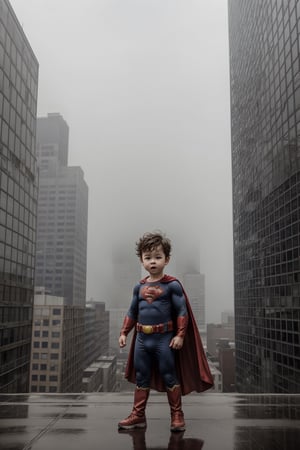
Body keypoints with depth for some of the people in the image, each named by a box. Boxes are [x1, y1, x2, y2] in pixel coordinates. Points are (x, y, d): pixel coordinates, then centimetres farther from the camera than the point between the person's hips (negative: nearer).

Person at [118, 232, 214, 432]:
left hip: (164, 338, -5)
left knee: (169, 377, 4)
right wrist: (124, 332, 9)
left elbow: (182, 311, -9)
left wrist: (180, 335, -15)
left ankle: (177, 415, 18)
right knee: (141, 378, 12)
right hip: (142, 338, 5)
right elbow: (132, 312, 14)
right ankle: (138, 415, 23)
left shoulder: (172, 285, -8)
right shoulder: (139, 286, 8)